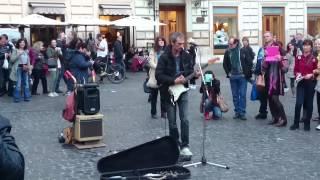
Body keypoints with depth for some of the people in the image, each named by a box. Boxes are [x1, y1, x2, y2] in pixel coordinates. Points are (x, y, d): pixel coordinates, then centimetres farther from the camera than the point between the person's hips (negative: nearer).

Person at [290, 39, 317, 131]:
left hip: (310, 83, -1)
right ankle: (296, 123, 4)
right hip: (301, 83, 1)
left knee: (309, 104, 6)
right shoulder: (298, 58, 4)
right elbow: (295, 70, 9)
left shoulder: (314, 59, -4)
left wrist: (311, 75, -18)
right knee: (299, 103, -7)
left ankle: (307, 124, 16)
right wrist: (297, 74, -11)